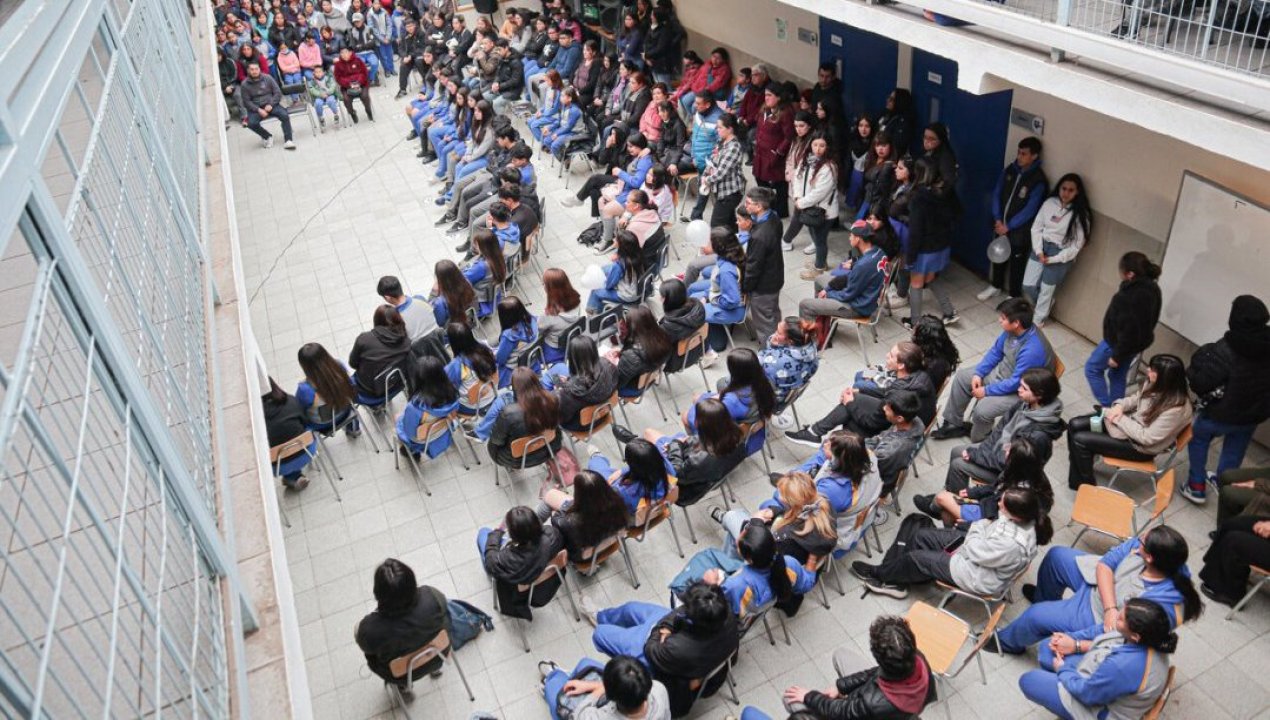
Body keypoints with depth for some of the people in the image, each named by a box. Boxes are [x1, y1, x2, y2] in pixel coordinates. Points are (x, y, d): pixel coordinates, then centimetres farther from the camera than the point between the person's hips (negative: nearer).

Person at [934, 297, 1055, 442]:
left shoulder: (1033, 350, -37)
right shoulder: (1012, 330, -12)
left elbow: (1016, 383, -29)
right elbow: (995, 351, 4)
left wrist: (987, 391, -20)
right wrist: (978, 373, -5)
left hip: (1019, 391, -9)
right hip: (1001, 371, 9)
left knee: (982, 409, -25)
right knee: (962, 376, 6)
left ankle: (977, 438, 8)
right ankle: (953, 423, 18)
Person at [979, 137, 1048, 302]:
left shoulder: (1039, 180, -19)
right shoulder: (1010, 169, -2)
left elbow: (1030, 210, -20)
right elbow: (997, 193, 1)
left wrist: (1008, 226, -17)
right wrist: (998, 219, -9)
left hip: (1020, 230, -5)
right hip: (1000, 225, 5)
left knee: (1016, 263, 7)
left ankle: (1014, 296, 23)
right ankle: (995, 286, 42)